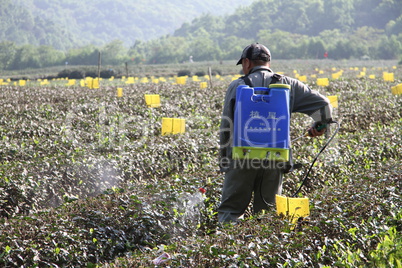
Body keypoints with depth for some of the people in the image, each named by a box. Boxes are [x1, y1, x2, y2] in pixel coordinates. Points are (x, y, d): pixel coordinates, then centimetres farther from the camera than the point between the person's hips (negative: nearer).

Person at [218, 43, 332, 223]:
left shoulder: (237, 86, 7)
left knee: (229, 210, 2)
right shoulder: (288, 84, 10)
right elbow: (322, 104, 9)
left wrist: (223, 161, 13)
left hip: (241, 157, -2)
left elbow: (226, 128, 5)